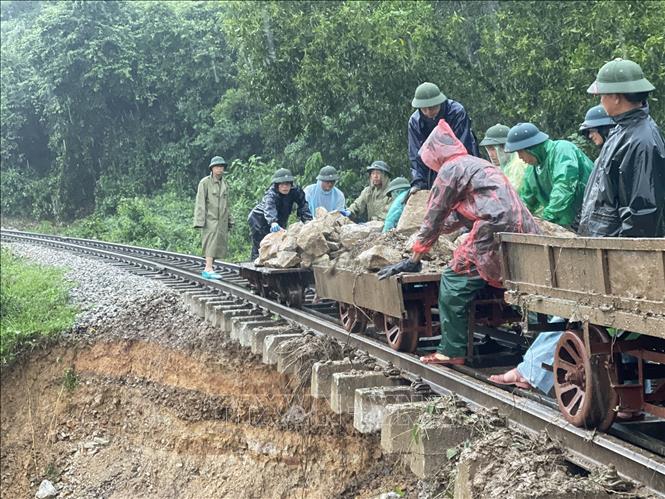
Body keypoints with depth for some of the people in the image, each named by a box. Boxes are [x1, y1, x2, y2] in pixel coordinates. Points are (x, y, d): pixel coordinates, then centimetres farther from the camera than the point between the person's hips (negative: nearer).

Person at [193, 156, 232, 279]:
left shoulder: (225, 184, 16)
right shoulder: (205, 182, -4)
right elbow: (200, 203, -8)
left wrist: (229, 221, 20)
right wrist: (199, 221, -15)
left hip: (222, 220, 7)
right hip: (210, 219, -7)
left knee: (219, 245, 3)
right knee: (211, 242, -16)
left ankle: (208, 269, 8)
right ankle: (209, 269, -21)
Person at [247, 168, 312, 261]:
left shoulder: (295, 191, -17)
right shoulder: (271, 195, -32)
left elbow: (303, 205, -17)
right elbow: (269, 208, -51)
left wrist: (307, 220, -35)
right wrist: (273, 223, -70)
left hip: (280, 221, 5)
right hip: (260, 219, -5)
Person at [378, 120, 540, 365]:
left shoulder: (451, 169, 4)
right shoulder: (478, 164, 31)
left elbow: (433, 217, 5)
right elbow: (458, 215, 39)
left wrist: (413, 261, 11)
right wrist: (432, 232, 48)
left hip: (495, 229, -9)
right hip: (524, 230, 9)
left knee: (454, 278, -2)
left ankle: (451, 351, -3)